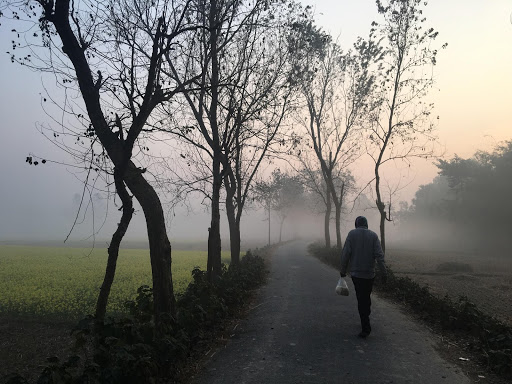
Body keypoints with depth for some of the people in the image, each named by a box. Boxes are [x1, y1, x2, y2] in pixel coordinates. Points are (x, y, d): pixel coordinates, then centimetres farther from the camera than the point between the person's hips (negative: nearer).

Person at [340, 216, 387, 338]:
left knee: (361, 299, 1)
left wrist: (343, 270, 1)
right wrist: (383, 272, -5)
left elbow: (345, 253, -7)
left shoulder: (352, 234, -3)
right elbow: (379, 255, -7)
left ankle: (366, 327, -2)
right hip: (370, 273, 2)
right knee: (366, 297, 18)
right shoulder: (373, 235, 1)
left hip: (356, 273, -2)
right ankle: (366, 319, 27)